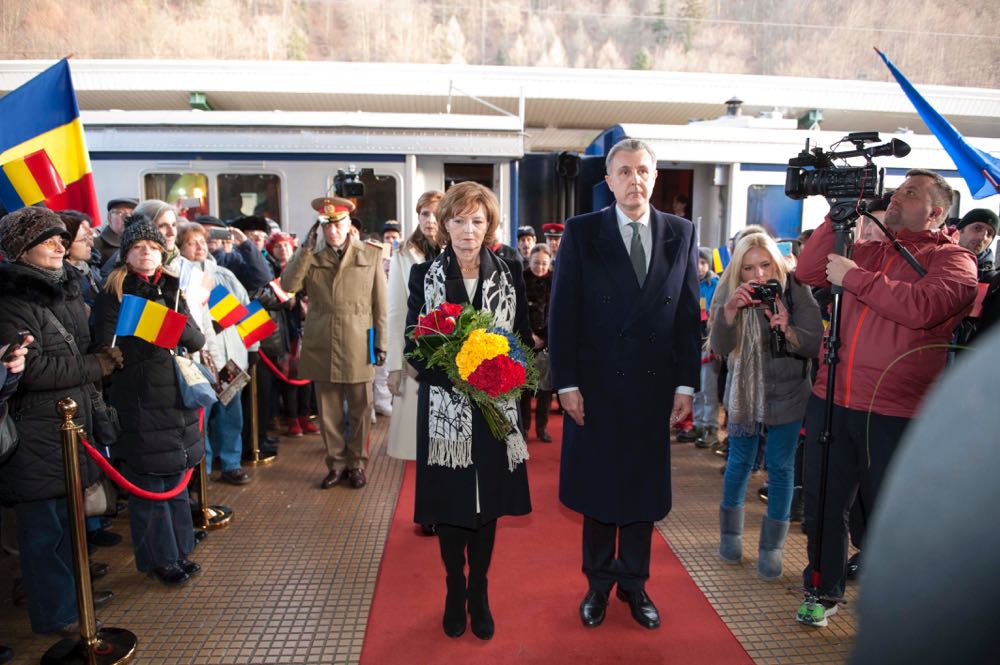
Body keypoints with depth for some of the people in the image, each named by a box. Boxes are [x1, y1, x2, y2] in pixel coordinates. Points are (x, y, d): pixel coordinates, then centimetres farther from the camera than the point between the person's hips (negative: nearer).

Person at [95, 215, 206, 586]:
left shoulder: (172, 290, 11)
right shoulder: (112, 295, -3)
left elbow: (197, 341, 2)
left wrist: (177, 325, -14)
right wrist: (155, 335, -16)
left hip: (176, 398, 5)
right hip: (138, 402, -5)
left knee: (176, 478, 14)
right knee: (147, 485, 2)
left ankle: (179, 551, 27)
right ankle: (160, 559, 16)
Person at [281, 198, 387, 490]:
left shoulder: (371, 255, 1)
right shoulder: (311, 256, 6)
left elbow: (380, 303, 1)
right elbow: (287, 285, -9)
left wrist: (381, 343, -1)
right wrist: (306, 248, -11)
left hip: (358, 348, -1)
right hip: (321, 348, 2)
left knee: (360, 411, 9)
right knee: (329, 412, 10)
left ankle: (356, 464, 25)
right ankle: (336, 464, 25)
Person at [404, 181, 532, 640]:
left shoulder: (509, 274, 2)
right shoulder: (424, 275, 0)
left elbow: (524, 339, 5)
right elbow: (413, 345, -2)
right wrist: (456, 375, -18)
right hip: (444, 408, -1)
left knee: (487, 501, 10)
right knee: (450, 502, 9)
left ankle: (479, 593, 30)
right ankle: (454, 592, 31)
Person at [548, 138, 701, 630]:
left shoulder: (681, 234, 4)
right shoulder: (581, 233, -3)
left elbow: (688, 314, 4)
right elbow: (562, 313, -5)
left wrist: (686, 384, 1)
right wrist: (566, 383, -9)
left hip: (655, 387, 2)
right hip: (596, 386, -2)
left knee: (645, 488, 13)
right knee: (598, 487, 11)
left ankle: (634, 583, 33)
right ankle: (599, 583, 31)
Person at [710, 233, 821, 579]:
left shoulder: (796, 292, -14)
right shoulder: (730, 294, -11)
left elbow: (815, 343, -18)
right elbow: (719, 348, -19)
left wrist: (789, 331, -39)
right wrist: (729, 310, -36)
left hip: (787, 395, -1)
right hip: (744, 394, 1)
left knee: (780, 467, 3)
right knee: (739, 462, 9)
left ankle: (772, 547, 17)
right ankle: (730, 533, 29)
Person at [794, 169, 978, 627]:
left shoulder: (953, 259, -2)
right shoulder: (870, 250, 14)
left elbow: (922, 307, -21)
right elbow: (807, 272, 6)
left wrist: (854, 278, -15)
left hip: (895, 414, -4)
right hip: (831, 400, 5)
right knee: (823, 503, 13)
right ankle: (823, 591, 32)